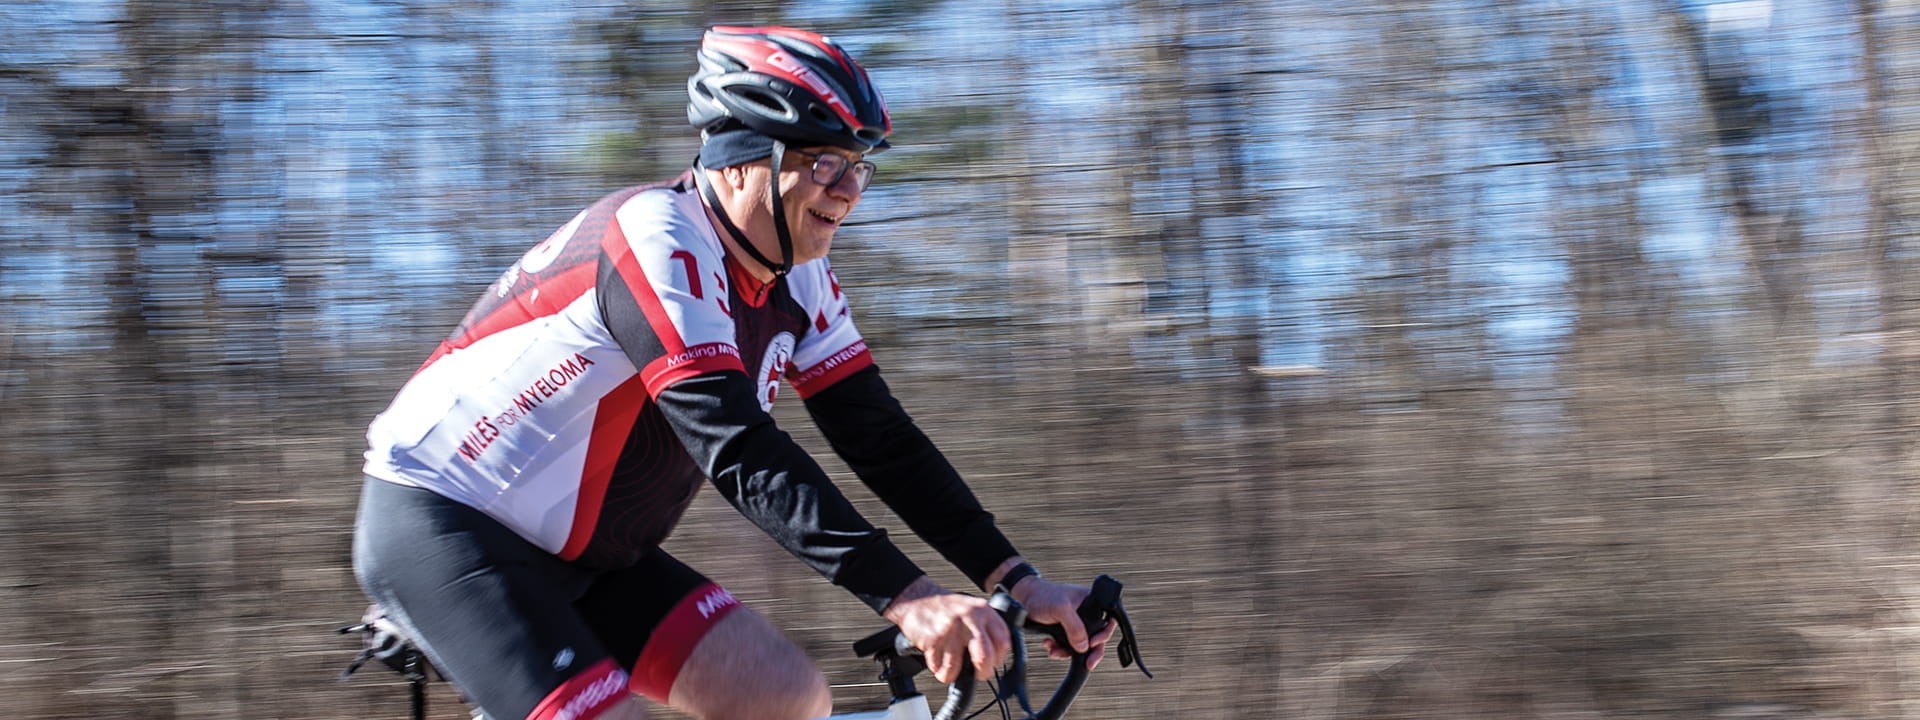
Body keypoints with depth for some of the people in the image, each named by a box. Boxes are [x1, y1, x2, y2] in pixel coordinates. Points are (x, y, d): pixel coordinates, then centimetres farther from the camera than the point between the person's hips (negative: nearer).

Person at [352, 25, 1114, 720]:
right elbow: (736, 447, -35)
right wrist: (907, 598, -43)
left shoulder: (797, 279, 1)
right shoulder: (657, 241, -26)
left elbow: (878, 434, 2)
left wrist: (1019, 581, -8)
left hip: (578, 551, 9)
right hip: (440, 524, -9)